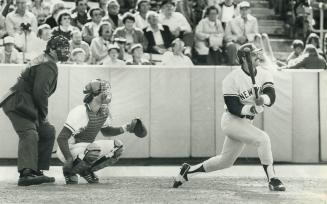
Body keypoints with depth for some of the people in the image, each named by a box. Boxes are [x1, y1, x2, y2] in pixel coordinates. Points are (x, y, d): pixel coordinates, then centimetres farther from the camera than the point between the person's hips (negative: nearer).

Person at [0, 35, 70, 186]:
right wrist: (43, 114, -9)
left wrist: (42, 115, 13)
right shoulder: (48, 65, -13)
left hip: (25, 106, 11)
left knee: (47, 132, 15)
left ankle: (36, 171, 16)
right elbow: (40, 92, -21)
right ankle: (26, 174, -39)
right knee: (29, 134, -25)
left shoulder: (46, 63, 23)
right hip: (17, 104, -11)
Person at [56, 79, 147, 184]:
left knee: (118, 147, -4)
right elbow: (61, 138, -28)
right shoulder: (80, 112, -26)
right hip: (70, 149, -8)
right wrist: (69, 160, -33)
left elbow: (105, 131, 19)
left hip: (86, 147, 8)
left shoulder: (104, 110, -1)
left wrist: (125, 128, 4)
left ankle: (86, 170, 7)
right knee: (97, 149, -36)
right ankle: (70, 171, -12)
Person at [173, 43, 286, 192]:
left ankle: (189, 170, 31)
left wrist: (263, 99, -38)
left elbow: (271, 97, -16)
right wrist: (252, 109, -35)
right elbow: (233, 108, -19)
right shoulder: (232, 79, -16)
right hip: (232, 120, -7)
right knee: (262, 138, -25)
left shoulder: (264, 74, -1)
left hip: (245, 122, 7)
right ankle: (272, 180, -18)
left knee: (225, 161, 15)